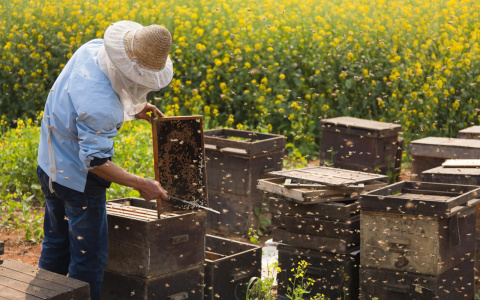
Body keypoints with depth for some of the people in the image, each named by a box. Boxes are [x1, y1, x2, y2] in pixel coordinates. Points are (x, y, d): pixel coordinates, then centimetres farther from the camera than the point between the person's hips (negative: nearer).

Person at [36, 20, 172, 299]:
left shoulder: (93, 47, -9)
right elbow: (95, 161, -28)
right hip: (79, 178, -10)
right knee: (89, 257, 4)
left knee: (56, 244, 24)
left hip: (50, 165, 10)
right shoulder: (100, 107, -35)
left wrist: (131, 107, 5)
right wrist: (141, 184, -22)